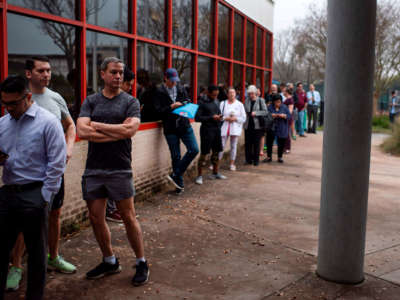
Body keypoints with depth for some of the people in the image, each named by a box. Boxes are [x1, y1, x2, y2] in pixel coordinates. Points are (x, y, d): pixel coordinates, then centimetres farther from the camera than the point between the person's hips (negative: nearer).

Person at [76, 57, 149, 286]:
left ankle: (142, 263, 17)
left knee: (128, 217, 2)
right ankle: (110, 262, 28)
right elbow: (82, 131, -8)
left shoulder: (130, 101, 1)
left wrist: (97, 125, -9)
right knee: (96, 218, 10)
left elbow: (130, 129, -16)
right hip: (94, 168, 4)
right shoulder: (91, 101, 8)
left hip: (120, 169, -3)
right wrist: (118, 132, -11)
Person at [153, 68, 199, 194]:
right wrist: (172, 107, -17)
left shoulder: (181, 89, 10)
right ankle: (179, 184, 16)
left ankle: (175, 175, 5)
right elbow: (158, 110, -9)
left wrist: (182, 104, -7)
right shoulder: (159, 92, -3)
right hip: (170, 128, -4)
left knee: (194, 150, -8)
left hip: (184, 125, 4)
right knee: (176, 156, 3)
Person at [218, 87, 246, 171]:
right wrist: (226, 118, -13)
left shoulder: (240, 104, 5)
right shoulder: (223, 103, 6)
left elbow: (243, 118, 3)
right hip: (224, 128, 0)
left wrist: (235, 119, -11)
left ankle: (232, 164, 13)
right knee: (221, 146, -2)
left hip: (235, 128, 0)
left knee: (234, 146, 4)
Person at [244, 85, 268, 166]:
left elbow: (265, 111, -5)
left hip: (257, 125, -3)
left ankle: (256, 160, 12)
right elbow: (244, 110, 19)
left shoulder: (261, 100, -1)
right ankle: (248, 159, 15)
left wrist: (256, 113, -16)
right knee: (247, 143, 4)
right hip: (248, 125, 3)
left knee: (256, 143, 2)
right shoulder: (247, 100, 9)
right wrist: (245, 113, -3)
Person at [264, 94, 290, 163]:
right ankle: (269, 157, 16)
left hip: (282, 129, 0)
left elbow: (289, 116, -1)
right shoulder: (269, 107, -1)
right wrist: (271, 116, -21)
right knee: (269, 142, 3)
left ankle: (280, 157, 19)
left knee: (281, 144, 5)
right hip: (271, 128, 0)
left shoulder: (284, 107, 1)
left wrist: (284, 116, -19)